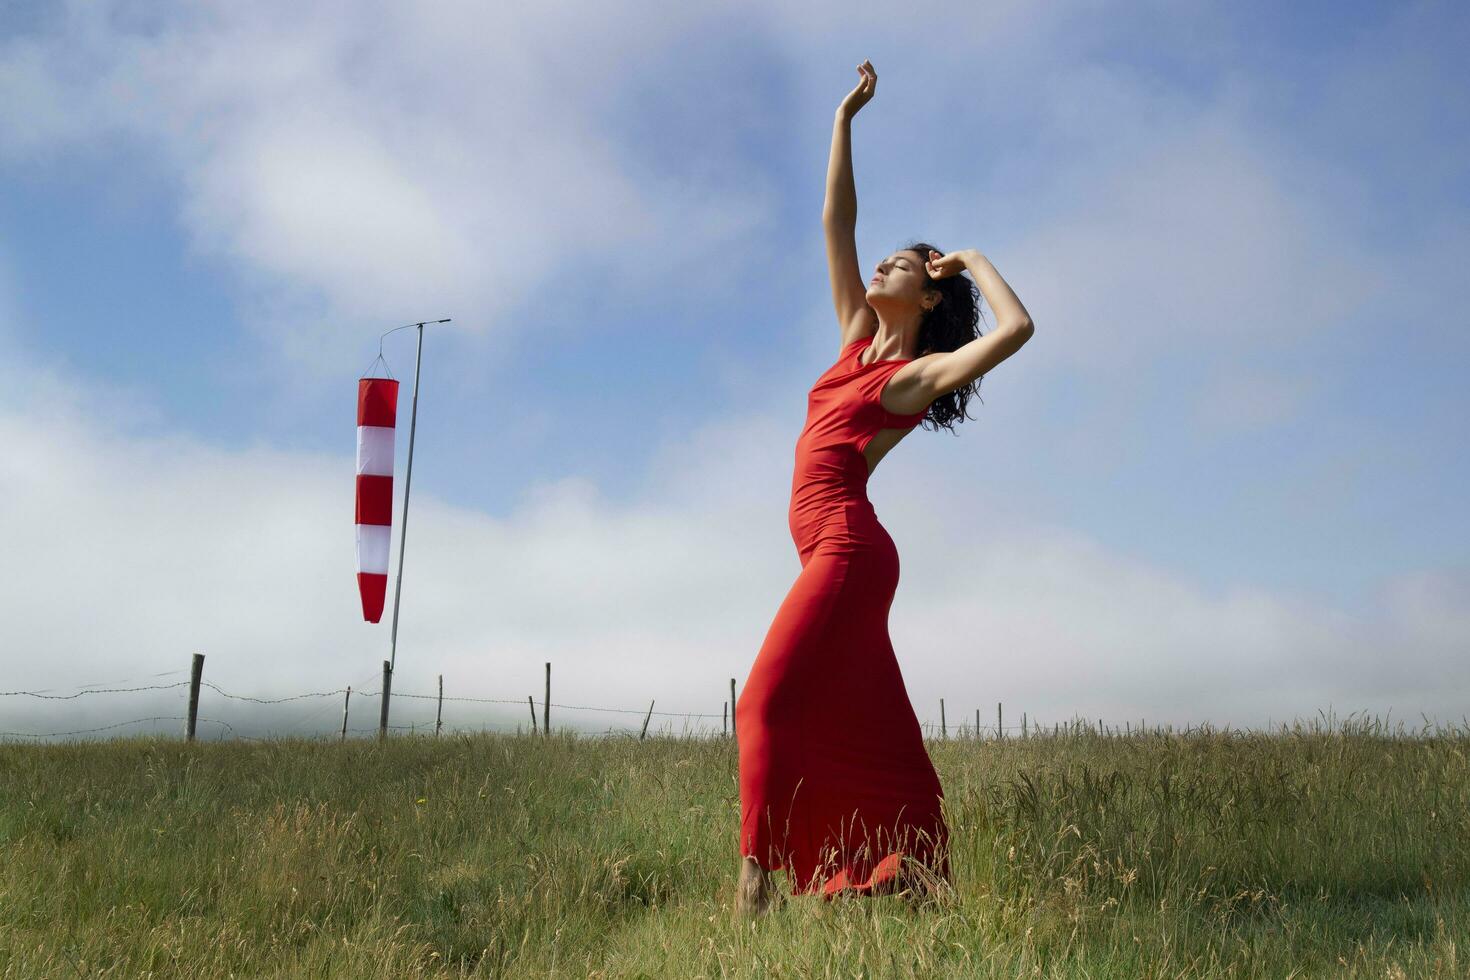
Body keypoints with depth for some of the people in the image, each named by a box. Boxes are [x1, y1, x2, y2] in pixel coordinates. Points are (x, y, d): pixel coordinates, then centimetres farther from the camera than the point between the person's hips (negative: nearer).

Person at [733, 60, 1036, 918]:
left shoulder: (920, 372, -4)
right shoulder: (860, 338, 16)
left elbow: (1017, 329, -20)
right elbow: (837, 223, 17)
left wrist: (976, 260, -5)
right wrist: (845, 119, 16)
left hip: (848, 547, -8)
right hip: (840, 551, 8)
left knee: (774, 703, -15)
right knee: (867, 730, 8)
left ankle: (758, 879, -17)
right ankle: (917, 878, 14)